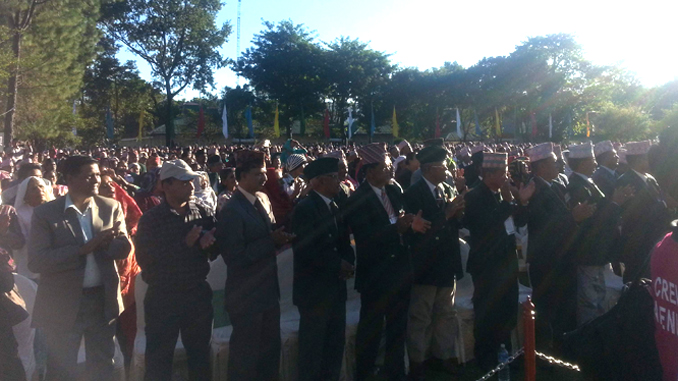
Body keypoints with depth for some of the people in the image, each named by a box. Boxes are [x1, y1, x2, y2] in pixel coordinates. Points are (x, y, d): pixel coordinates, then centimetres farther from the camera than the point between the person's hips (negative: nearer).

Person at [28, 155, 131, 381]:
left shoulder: (111, 207, 1)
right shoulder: (45, 213, -7)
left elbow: (124, 249, -3)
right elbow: (36, 261, -16)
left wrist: (104, 242, -25)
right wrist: (84, 248, -25)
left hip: (103, 301, 3)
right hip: (62, 305, -2)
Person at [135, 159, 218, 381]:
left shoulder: (203, 213, 0)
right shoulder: (150, 219, -7)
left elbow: (215, 252, 2)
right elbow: (145, 260, -16)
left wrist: (208, 243, -21)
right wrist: (185, 244, -20)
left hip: (198, 296, 2)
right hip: (162, 299, -2)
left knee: (200, 357, 17)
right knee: (158, 362, 9)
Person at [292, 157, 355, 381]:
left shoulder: (335, 207, 12)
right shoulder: (305, 208, -15)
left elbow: (343, 241, 13)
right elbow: (306, 248, -23)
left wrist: (348, 262, -7)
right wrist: (337, 264, -15)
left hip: (336, 288, 8)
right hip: (314, 290, -8)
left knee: (335, 346, 17)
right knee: (312, 348, 5)